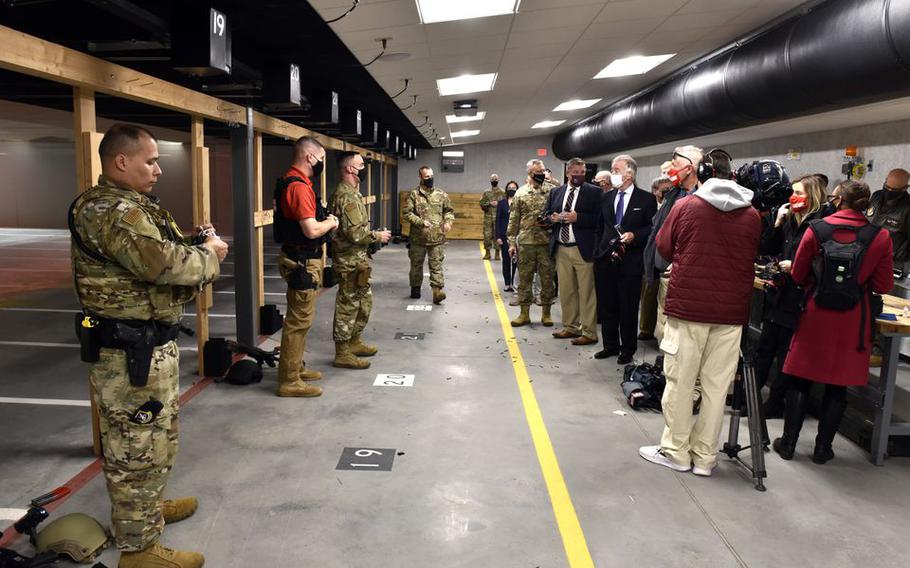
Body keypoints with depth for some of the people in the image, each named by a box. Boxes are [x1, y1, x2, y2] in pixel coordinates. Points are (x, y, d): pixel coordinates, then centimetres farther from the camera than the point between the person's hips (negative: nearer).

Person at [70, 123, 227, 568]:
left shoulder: (133, 205, 15)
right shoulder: (112, 210, -20)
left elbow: (162, 260, 18)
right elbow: (166, 264, -29)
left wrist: (197, 251, -2)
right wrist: (209, 253, -10)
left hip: (150, 345, 11)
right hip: (130, 352, -11)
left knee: (157, 436, 25)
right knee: (136, 448, 1)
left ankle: (149, 507, 44)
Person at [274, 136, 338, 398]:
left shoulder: (294, 182, 13)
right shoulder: (299, 187, -20)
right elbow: (311, 230, -26)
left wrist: (325, 217, 8)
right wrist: (331, 222, -7)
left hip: (301, 260, 11)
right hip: (302, 263, -11)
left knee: (299, 318, 20)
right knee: (299, 320, -4)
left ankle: (296, 367, 33)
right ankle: (289, 381, 4)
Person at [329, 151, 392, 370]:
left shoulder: (350, 192, 14)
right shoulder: (347, 196, -20)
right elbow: (354, 233, -26)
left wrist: (374, 235, 11)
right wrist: (377, 236, -12)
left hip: (356, 259, 10)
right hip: (350, 261, -10)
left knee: (364, 302, 20)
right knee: (348, 307, -1)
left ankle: (354, 342, 32)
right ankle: (342, 354, 8)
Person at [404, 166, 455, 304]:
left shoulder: (441, 194, 6)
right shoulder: (413, 194, -2)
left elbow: (449, 210, 15)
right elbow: (407, 213, -7)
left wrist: (448, 221, -5)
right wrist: (421, 222, -19)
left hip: (437, 237, 1)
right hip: (418, 237, 0)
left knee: (436, 265, -4)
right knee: (416, 264, 13)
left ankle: (437, 291, -6)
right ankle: (415, 288, 29)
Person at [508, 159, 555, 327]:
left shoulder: (551, 191, 3)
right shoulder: (520, 193, 5)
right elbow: (513, 220, 5)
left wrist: (551, 222, -13)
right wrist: (511, 242, 1)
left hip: (547, 242, 0)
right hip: (525, 242, 0)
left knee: (547, 278, 5)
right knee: (524, 278, 5)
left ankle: (546, 313, 16)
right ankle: (524, 313, 15)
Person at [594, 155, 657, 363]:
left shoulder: (646, 199, -3)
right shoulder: (607, 197, 11)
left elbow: (652, 228, -2)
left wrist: (634, 235, -16)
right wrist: (600, 249, 8)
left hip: (631, 262, -4)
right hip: (606, 260, 4)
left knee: (628, 308, 3)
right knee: (606, 306, 11)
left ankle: (627, 349, 17)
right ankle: (610, 345, 24)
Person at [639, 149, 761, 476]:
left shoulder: (685, 207, -5)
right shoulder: (752, 216, 3)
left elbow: (664, 249, 5)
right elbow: (751, 260, 15)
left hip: (687, 306, -2)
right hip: (731, 311, 3)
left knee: (680, 382, 8)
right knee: (716, 386, 8)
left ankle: (676, 452, 16)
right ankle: (704, 456, 17)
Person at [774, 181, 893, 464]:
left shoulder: (816, 230, -7)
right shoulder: (881, 237, -6)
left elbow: (798, 275, 0)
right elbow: (884, 285, -1)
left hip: (816, 314, 0)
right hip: (854, 320, 1)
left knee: (800, 380, 9)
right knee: (838, 385, 10)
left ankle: (788, 443, 15)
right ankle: (823, 448, 19)